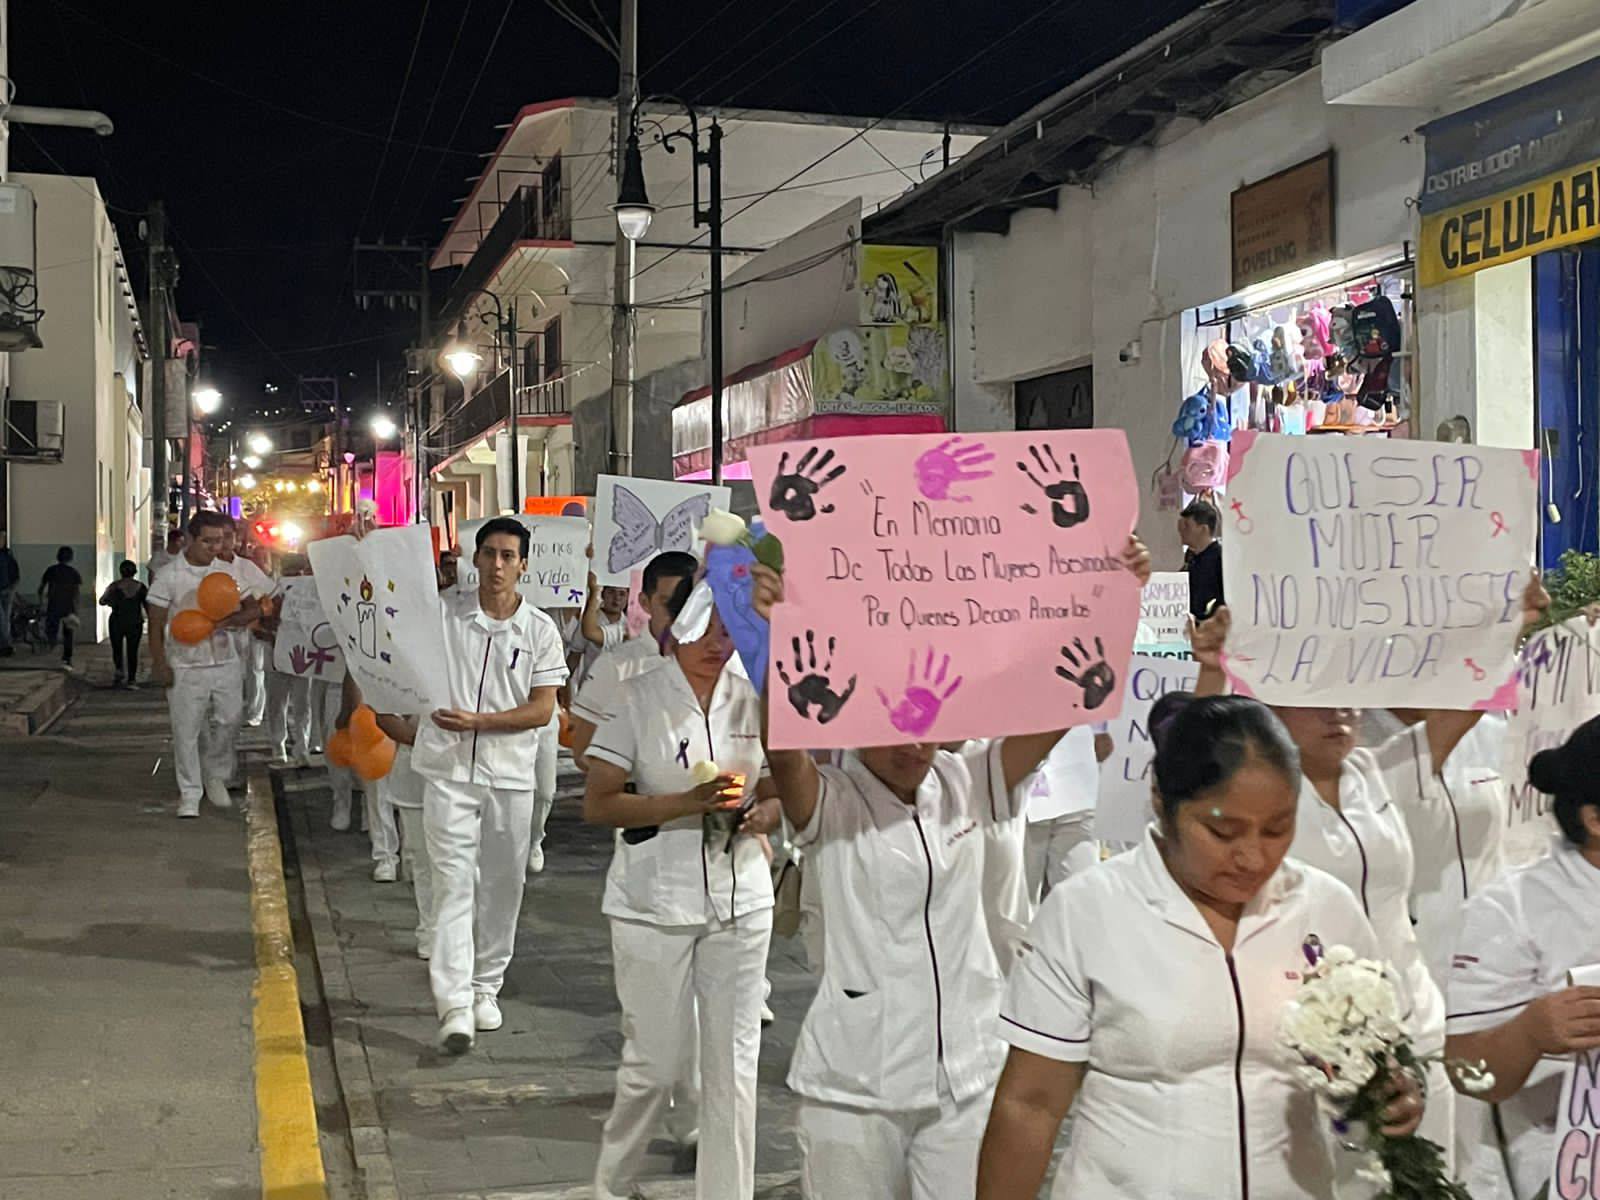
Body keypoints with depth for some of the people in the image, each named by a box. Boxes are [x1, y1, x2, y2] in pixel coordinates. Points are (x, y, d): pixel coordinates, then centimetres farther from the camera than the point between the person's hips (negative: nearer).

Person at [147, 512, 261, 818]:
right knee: (186, 731, 0)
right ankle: (189, 795, 10)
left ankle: (215, 774, 29)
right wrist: (159, 664, -8)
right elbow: (156, 624, -2)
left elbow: (254, 609, 5)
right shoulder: (170, 575, -4)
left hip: (225, 663, 3)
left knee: (229, 721, 4)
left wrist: (226, 621, -14)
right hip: (185, 666, -3)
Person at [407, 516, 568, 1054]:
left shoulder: (540, 630, 1)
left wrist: (478, 720, -15)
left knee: (502, 886, 10)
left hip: (510, 775, 1)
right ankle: (455, 1005, -11)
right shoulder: (442, 612, 1)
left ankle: (486, 988, 26)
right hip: (449, 771, -1)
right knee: (454, 883, -7)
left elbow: (542, 708, -3)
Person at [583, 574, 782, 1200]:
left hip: (740, 904, 3)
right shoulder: (639, 697, -8)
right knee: (656, 1061, 6)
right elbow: (597, 803, -11)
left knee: (733, 1062, 6)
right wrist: (687, 803, -22)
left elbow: (777, 795, 15)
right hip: (655, 906, -3)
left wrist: (760, 814, -9)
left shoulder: (753, 699, 4)